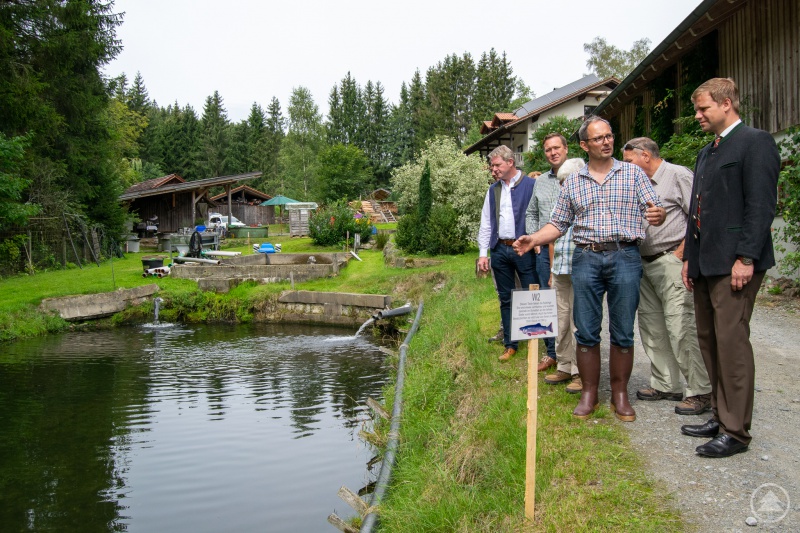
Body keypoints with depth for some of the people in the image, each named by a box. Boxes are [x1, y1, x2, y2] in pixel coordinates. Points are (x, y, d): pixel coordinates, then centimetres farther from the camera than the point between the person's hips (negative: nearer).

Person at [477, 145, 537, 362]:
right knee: (506, 300, 12)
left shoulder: (531, 185, -4)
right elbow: (486, 224, 15)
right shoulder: (493, 190, 14)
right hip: (499, 250, 6)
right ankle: (510, 346, 22)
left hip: (524, 250, -5)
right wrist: (483, 252, 8)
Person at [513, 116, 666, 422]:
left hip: (625, 257, -1)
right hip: (586, 259, 1)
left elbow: (655, 211, 2)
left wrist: (658, 215, -21)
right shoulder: (572, 183, 12)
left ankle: (620, 394, 18)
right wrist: (533, 240, -4)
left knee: (623, 333, 4)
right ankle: (589, 394, 16)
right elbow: (558, 224, 13)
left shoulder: (633, 173, 8)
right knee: (586, 332, 4)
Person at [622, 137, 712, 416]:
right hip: (645, 264, 9)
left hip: (671, 262, -9)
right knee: (651, 327, 9)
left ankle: (701, 391, -2)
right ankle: (665, 385, 19)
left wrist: (680, 254, -15)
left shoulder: (678, 175, -5)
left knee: (681, 326, -11)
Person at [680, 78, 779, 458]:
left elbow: (761, 205, -14)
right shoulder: (706, 152, 21)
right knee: (708, 340, 12)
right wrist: (690, 257, 18)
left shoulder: (755, 143, -6)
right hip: (706, 264, 9)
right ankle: (720, 416, 23)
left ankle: (735, 431, 2)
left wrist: (746, 258, -19)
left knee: (731, 342, -7)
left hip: (734, 262, -9)